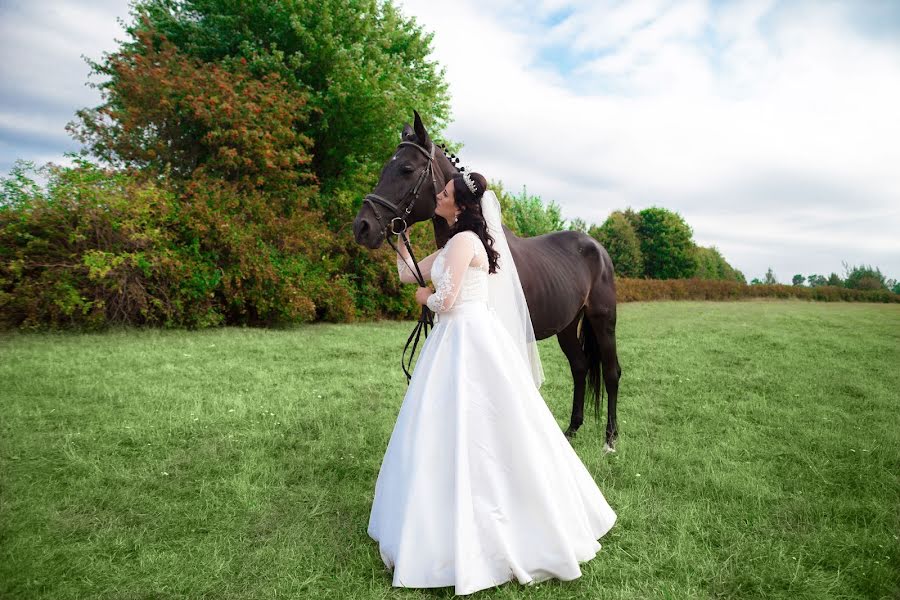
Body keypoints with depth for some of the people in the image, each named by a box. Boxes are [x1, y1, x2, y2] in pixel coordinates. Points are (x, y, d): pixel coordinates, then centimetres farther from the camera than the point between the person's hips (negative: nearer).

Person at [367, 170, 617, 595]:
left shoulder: (464, 240, -14)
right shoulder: (453, 245, 16)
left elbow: (445, 300, -20)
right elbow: (408, 275, 22)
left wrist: (425, 297, 1)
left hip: (467, 341, -10)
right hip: (458, 339, 10)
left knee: (464, 431, -3)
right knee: (458, 430, 17)